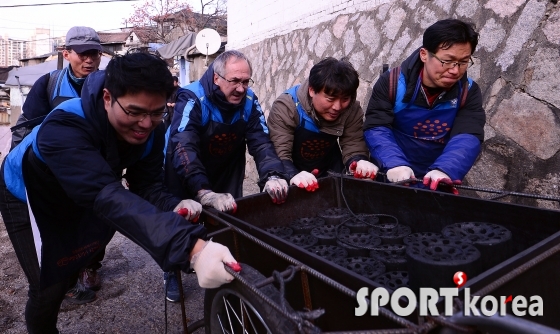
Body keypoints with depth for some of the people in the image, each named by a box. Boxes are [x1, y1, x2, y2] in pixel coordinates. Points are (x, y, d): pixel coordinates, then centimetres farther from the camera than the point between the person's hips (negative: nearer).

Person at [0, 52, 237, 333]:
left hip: (78, 202, 5)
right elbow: (107, 196, -58)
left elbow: (146, 185, -23)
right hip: (30, 196, -5)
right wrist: (191, 246, -71)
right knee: (49, 287, -3)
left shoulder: (150, 129, -24)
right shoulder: (63, 129, -45)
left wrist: (173, 206, -48)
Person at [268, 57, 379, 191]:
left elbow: (353, 147, -15)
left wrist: (359, 162, -39)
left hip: (330, 176, 2)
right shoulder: (286, 107, -25)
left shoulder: (352, 110, -15)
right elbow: (279, 153, -31)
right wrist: (293, 175, -51)